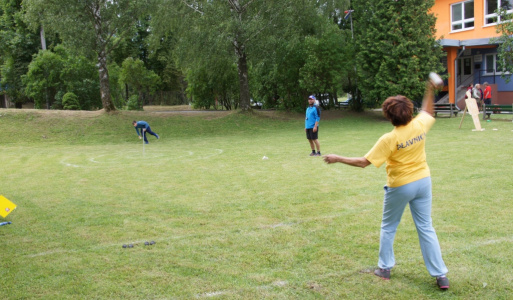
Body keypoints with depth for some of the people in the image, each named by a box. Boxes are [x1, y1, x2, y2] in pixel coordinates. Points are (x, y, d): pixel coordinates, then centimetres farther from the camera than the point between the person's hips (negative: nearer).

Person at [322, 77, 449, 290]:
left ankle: (385, 268, 26)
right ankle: (441, 275, 12)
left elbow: (363, 162, -22)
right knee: (426, 228, 11)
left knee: (388, 228, 16)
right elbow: (427, 111, 17)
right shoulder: (420, 125, -10)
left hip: (400, 186, -5)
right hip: (423, 181, 5)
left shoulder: (389, 139, -23)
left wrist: (338, 159, -15)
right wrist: (430, 91, 24)